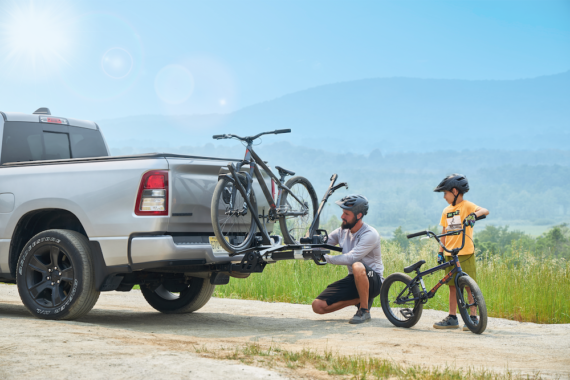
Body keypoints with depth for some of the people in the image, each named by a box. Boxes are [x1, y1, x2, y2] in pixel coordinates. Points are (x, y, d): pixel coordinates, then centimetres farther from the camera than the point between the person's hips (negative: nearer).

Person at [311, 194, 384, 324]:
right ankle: (360, 300, 8)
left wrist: (326, 258, -29)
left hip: (372, 281, -7)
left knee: (357, 266, -42)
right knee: (318, 306, -9)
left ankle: (364, 310, -21)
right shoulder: (343, 231, 4)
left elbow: (351, 258, -29)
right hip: (353, 280, 7)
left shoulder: (370, 234, -19)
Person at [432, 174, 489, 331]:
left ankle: (473, 318, 1)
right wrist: (440, 252, 12)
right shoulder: (447, 211, 14)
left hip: (465, 253, -6)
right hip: (450, 254, 6)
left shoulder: (467, 206, -5)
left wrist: (474, 215, -41)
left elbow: (485, 210, -22)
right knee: (452, 286, 9)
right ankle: (452, 318, 15)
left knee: (469, 286, -4)